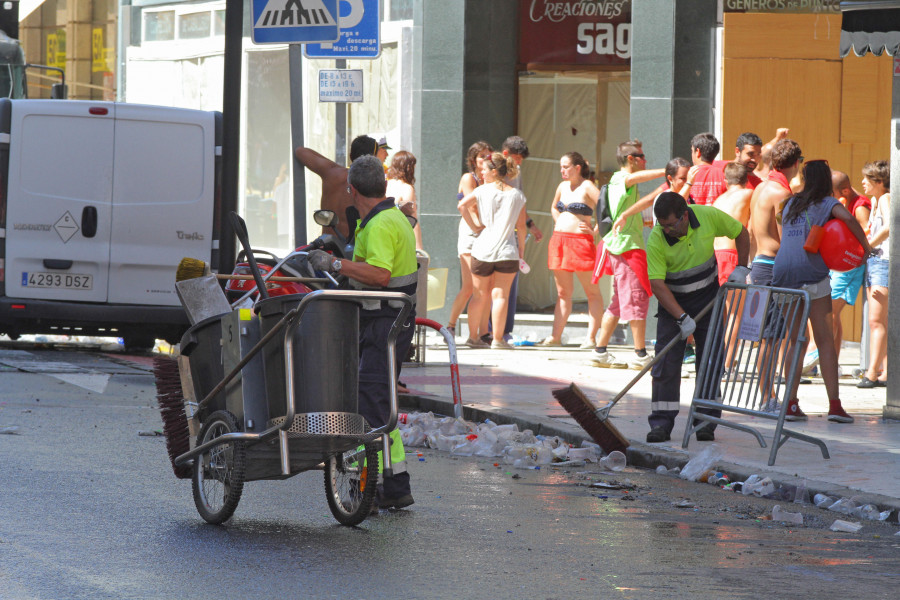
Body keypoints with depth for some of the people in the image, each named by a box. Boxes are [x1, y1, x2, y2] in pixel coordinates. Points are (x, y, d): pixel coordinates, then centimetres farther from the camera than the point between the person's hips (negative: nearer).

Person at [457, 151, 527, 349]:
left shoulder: (483, 190, 0)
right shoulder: (517, 195, 3)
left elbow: (462, 205, -13)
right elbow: (521, 226, 3)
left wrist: (475, 227, -3)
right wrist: (521, 249, 13)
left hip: (482, 249, 0)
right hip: (507, 251, 0)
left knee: (480, 294, 10)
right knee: (500, 295, 1)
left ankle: (473, 336, 13)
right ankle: (497, 339, 0)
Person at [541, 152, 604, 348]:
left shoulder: (587, 187, -8)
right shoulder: (563, 186, 14)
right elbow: (554, 207, 33)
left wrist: (595, 230, -12)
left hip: (580, 241, -8)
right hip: (559, 240, 8)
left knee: (592, 292, -1)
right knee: (563, 292, 10)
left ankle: (591, 338, -4)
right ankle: (555, 337, 11)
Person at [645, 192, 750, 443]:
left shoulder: (708, 216, -17)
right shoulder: (656, 240, -23)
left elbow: (741, 232, 2)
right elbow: (657, 284, -26)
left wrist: (740, 268, -6)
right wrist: (682, 318, -32)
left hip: (708, 299, 2)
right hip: (672, 302, -2)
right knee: (666, 363, -8)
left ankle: (706, 423, 4)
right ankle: (661, 424, -6)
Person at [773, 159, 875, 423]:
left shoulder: (791, 204, 19)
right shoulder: (826, 203, 3)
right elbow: (847, 218, -16)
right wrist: (865, 245, -4)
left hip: (783, 273, 4)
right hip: (811, 273, -4)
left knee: (796, 342, 11)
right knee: (825, 341, -1)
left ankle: (791, 403, 2)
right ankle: (834, 404, -8)